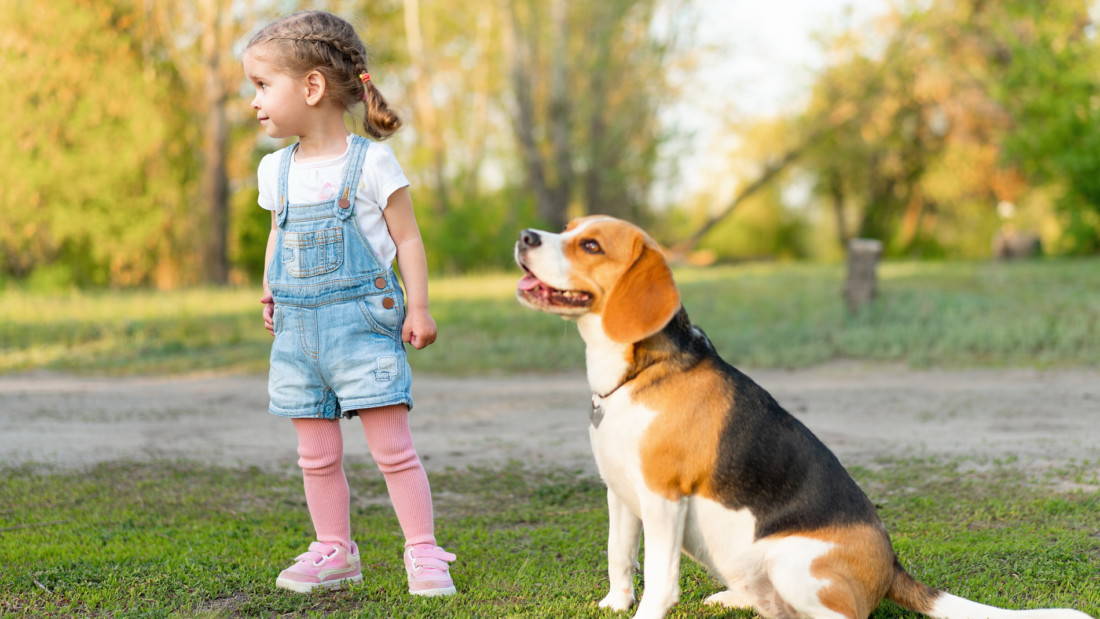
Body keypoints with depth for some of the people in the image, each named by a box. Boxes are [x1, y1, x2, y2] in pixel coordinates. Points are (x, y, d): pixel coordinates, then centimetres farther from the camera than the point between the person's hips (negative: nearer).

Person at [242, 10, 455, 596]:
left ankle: (423, 553, 3)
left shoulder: (372, 163, -6)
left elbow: (406, 239, -2)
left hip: (362, 324, -5)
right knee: (317, 455, 9)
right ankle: (333, 551, 20)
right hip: (298, 330, 5)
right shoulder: (276, 169, 9)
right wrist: (269, 292, 10)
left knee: (392, 448, -5)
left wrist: (418, 307, -6)